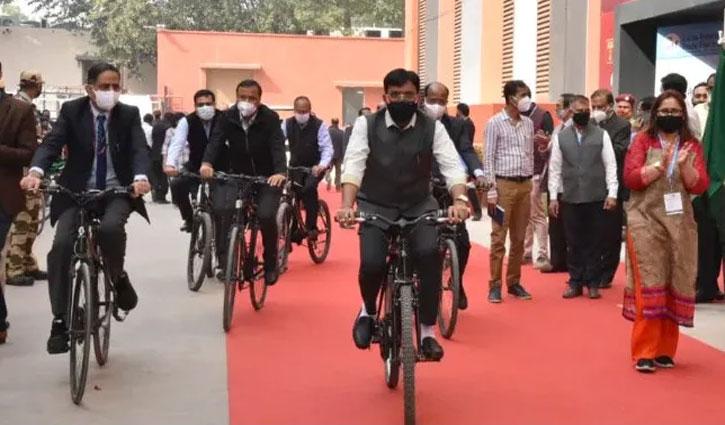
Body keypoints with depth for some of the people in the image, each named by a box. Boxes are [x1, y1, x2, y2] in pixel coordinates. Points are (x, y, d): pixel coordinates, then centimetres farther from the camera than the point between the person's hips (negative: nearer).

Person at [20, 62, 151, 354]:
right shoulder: (71, 111, -1)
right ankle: (61, 320, -10)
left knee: (110, 228, -33)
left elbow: (140, 149, -14)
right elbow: (52, 143, -14)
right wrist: (36, 171, -36)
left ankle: (118, 278, -2)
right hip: (77, 192, 1)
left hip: (116, 192, -1)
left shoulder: (129, 114, 0)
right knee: (61, 246, -20)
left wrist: (140, 177, -37)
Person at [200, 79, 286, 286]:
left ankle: (271, 263, 3)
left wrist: (280, 172, -44)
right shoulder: (228, 117, -8)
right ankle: (224, 262, -12)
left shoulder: (270, 118, -15)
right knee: (221, 208, -22)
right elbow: (216, 140, -18)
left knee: (266, 215, -21)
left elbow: (278, 146, -26)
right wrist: (207, 163, -39)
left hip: (267, 177, -2)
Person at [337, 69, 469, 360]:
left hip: (419, 206, 1)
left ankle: (427, 331, -10)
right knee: (371, 263, -23)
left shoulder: (433, 128, -5)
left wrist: (459, 200, -37)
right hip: (376, 206, 0)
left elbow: (452, 165, -16)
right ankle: (368, 312, 13)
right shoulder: (366, 125, -7)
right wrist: (347, 205, -36)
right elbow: (354, 165, -19)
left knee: (430, 253, -27)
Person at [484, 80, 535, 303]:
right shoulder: (495, 123, -4)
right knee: (499, 237, -2)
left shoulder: (528, 123, 10)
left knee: (519, 237, 10)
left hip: (524, 185, 5)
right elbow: (489, 158, -6)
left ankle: (514, 282, 19)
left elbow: (530, 155, 14)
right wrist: (491, 190, -12)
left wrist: (530, 184, 9)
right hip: (504, 184, -5)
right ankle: (495, 285, 4)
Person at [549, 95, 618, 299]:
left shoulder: (602, 135, 3)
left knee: (594, 242, 5)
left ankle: (593, 283, 13)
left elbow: (610, 166, 1)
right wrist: (553, 196, 2)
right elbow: (555, 168, 6)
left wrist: (612, 194, -6)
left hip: (596, 197, -1)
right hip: (570, 198, 1)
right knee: (574, 242, 7)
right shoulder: (560, 136, 6)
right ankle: (575, 282, 15)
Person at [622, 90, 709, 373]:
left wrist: (685, 165, -15)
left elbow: (700, 186, 1)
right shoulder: (642, 140, 3)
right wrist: (660, 165, -18)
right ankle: (644, 352, -3)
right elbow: (630, 178, -7)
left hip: (679, 224, 3)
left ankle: (665, 349, 16)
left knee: (674, 286, 5)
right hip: (646, 222, -3)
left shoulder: (692, 145, 9)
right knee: (649, 285, -7)